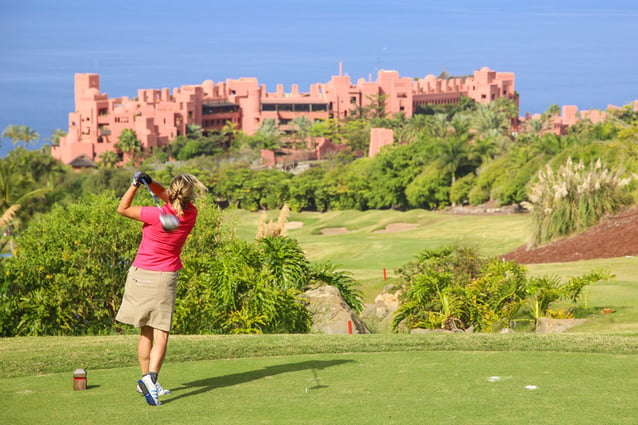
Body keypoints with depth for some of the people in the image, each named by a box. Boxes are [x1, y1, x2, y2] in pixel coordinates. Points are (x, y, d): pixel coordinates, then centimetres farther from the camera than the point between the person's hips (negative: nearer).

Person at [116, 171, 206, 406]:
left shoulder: (157, 215, -18)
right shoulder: (191, 214, -6)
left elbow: (122, 209, -5)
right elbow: (165, 195, 9)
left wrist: (136, 184, -2)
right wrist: (149, 181, -8)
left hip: (140, 275, 0)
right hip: (165, 279, 0)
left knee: (146, 332, 13)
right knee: (161, 333, -4)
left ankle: (146, 380, 21)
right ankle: (151, 376, -25)